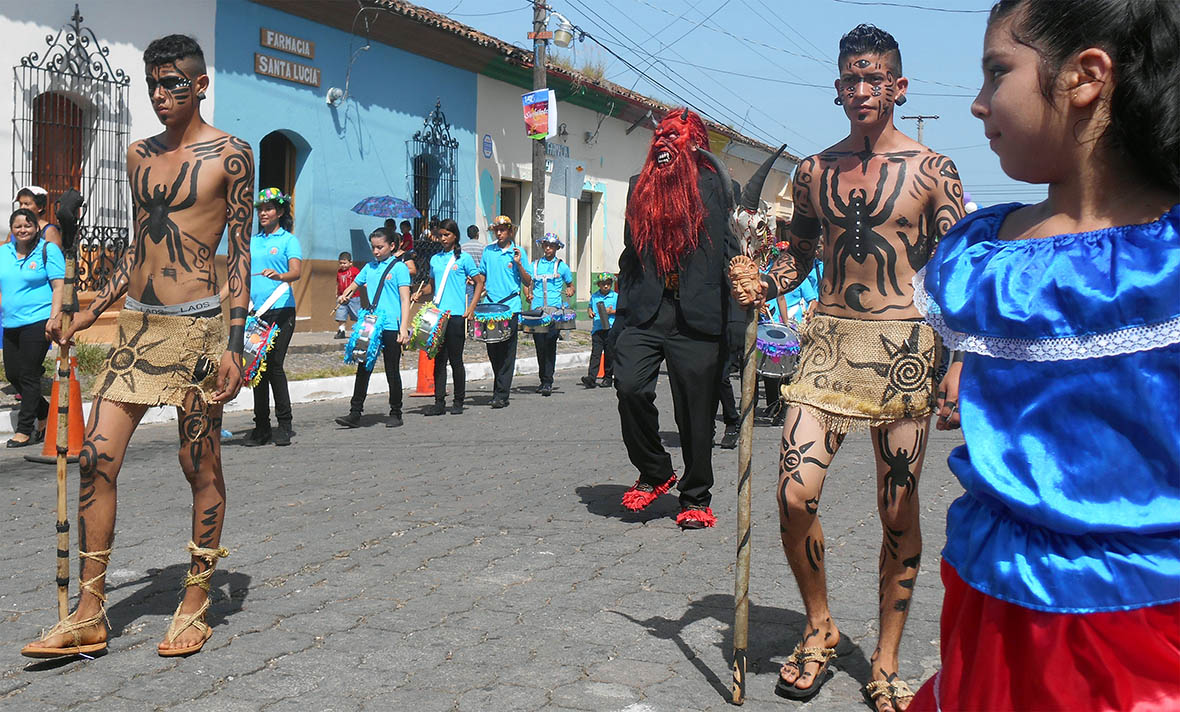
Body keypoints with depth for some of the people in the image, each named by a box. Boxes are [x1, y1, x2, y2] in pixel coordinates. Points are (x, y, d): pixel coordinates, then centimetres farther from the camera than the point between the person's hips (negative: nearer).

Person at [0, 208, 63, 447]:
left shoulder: (48, 250, -3)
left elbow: (58, 287, -7)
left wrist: (53, 319, -14)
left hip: (37, 321, -6)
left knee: (29, 375, -4)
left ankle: (25, 429, 5)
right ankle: (45, 413, 29)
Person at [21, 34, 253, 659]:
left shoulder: (230, 155, -2)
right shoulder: (139, 156, 15)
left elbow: (240, 256, -5)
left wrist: (233, 345, -12)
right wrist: (85, 316, 17)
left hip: (193, 325, -6)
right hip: (134, 324, 6)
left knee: (202, 468, 2)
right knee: (96, 457, 0)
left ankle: (194, 608, 15)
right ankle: (89, 617, 8)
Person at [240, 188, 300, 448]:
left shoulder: (288, 239, 3)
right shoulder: (251, 241, 17)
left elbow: (296, 272, -10)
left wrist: (279, 276, -32)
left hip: (280, 309, -5)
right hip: (255, 310, 5)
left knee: (274, 364, -9)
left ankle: (284, 426, 1)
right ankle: (261, 427, 10)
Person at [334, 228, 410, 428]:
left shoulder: (399, 267, -2)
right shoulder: (369, 267, 13)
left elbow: (405, 300, -6)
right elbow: (354, 286, 25)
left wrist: (403, 328, -15)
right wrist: (343, 297, 2)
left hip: (391, 327, -5)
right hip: (370, 325, 5)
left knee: (392, 371, 4)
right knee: (363, 368, 3)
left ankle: (396, 414, 14)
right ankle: (355, 413, 5)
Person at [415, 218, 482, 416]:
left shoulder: (463, 258, 0)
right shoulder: (435, 259, 13)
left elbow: (479, 283, 1)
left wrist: (471, 308, -9)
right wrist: (420, 294, 1)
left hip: (457, 315, -4)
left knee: (455, 360, 1)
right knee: (439, 359, 4)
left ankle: (458, 401, 11)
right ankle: (439, 402, 8)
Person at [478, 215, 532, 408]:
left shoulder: (517, 252, 4)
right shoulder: (488, 251, 11)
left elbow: (528, 283, 2)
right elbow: (482, 277, 21)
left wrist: (518, 264, -11)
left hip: (510, 307, -3)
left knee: (507, 352, -4)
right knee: (492, 350, 7)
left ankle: (502, 395, -4)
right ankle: (498, 388, 23)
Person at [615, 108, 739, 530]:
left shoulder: (711, 183, 6)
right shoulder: (641, 186, 18)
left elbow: (729, 247, 0)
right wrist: (625, 304, 15)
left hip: (696, 315, -3)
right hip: (646, 312, 3)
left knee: (696, 409, 1)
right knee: (630, 385, -17)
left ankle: (696, 498, 17)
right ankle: (654, 473, 6)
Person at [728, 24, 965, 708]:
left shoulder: (933, 170, 1)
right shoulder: (814, 171, 11)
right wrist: (762, 285, -1)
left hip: (905, 347, -2)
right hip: (829, 342, 3)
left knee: (899, 508, 3)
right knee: (795, 494, -9)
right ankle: (821, 628, 16)